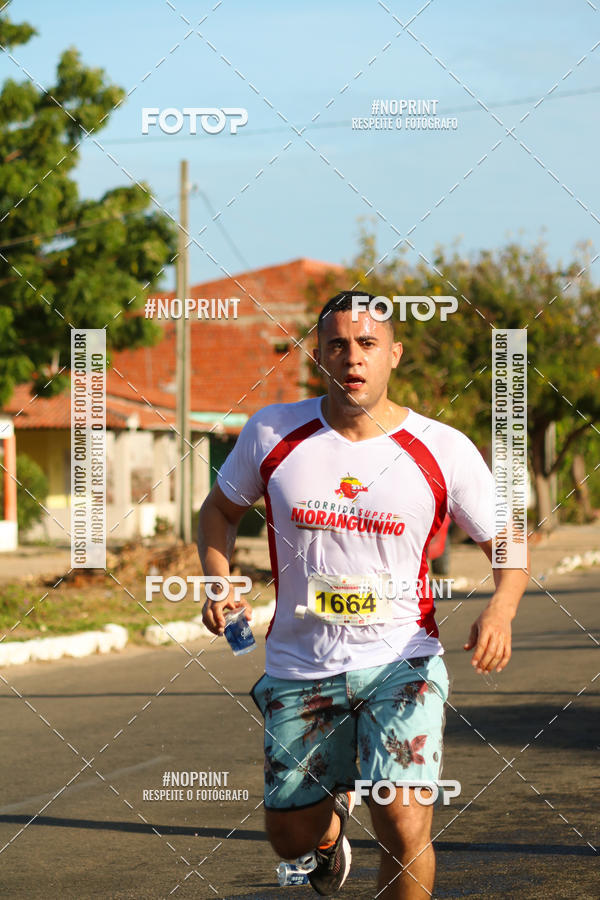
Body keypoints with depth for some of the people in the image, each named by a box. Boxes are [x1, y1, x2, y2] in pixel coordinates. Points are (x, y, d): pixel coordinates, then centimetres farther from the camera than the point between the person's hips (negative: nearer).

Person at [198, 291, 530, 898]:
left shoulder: (443, 450, -7)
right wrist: (217, 583, -5)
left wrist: (501, 609, -18)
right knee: (291, 838, 13)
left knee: (404, 825, -19)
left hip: (401, 660, -2)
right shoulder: (273, 433, -4)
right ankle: (331, 815, 50)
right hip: (299, 667, 2)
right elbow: (219, 510, 13)